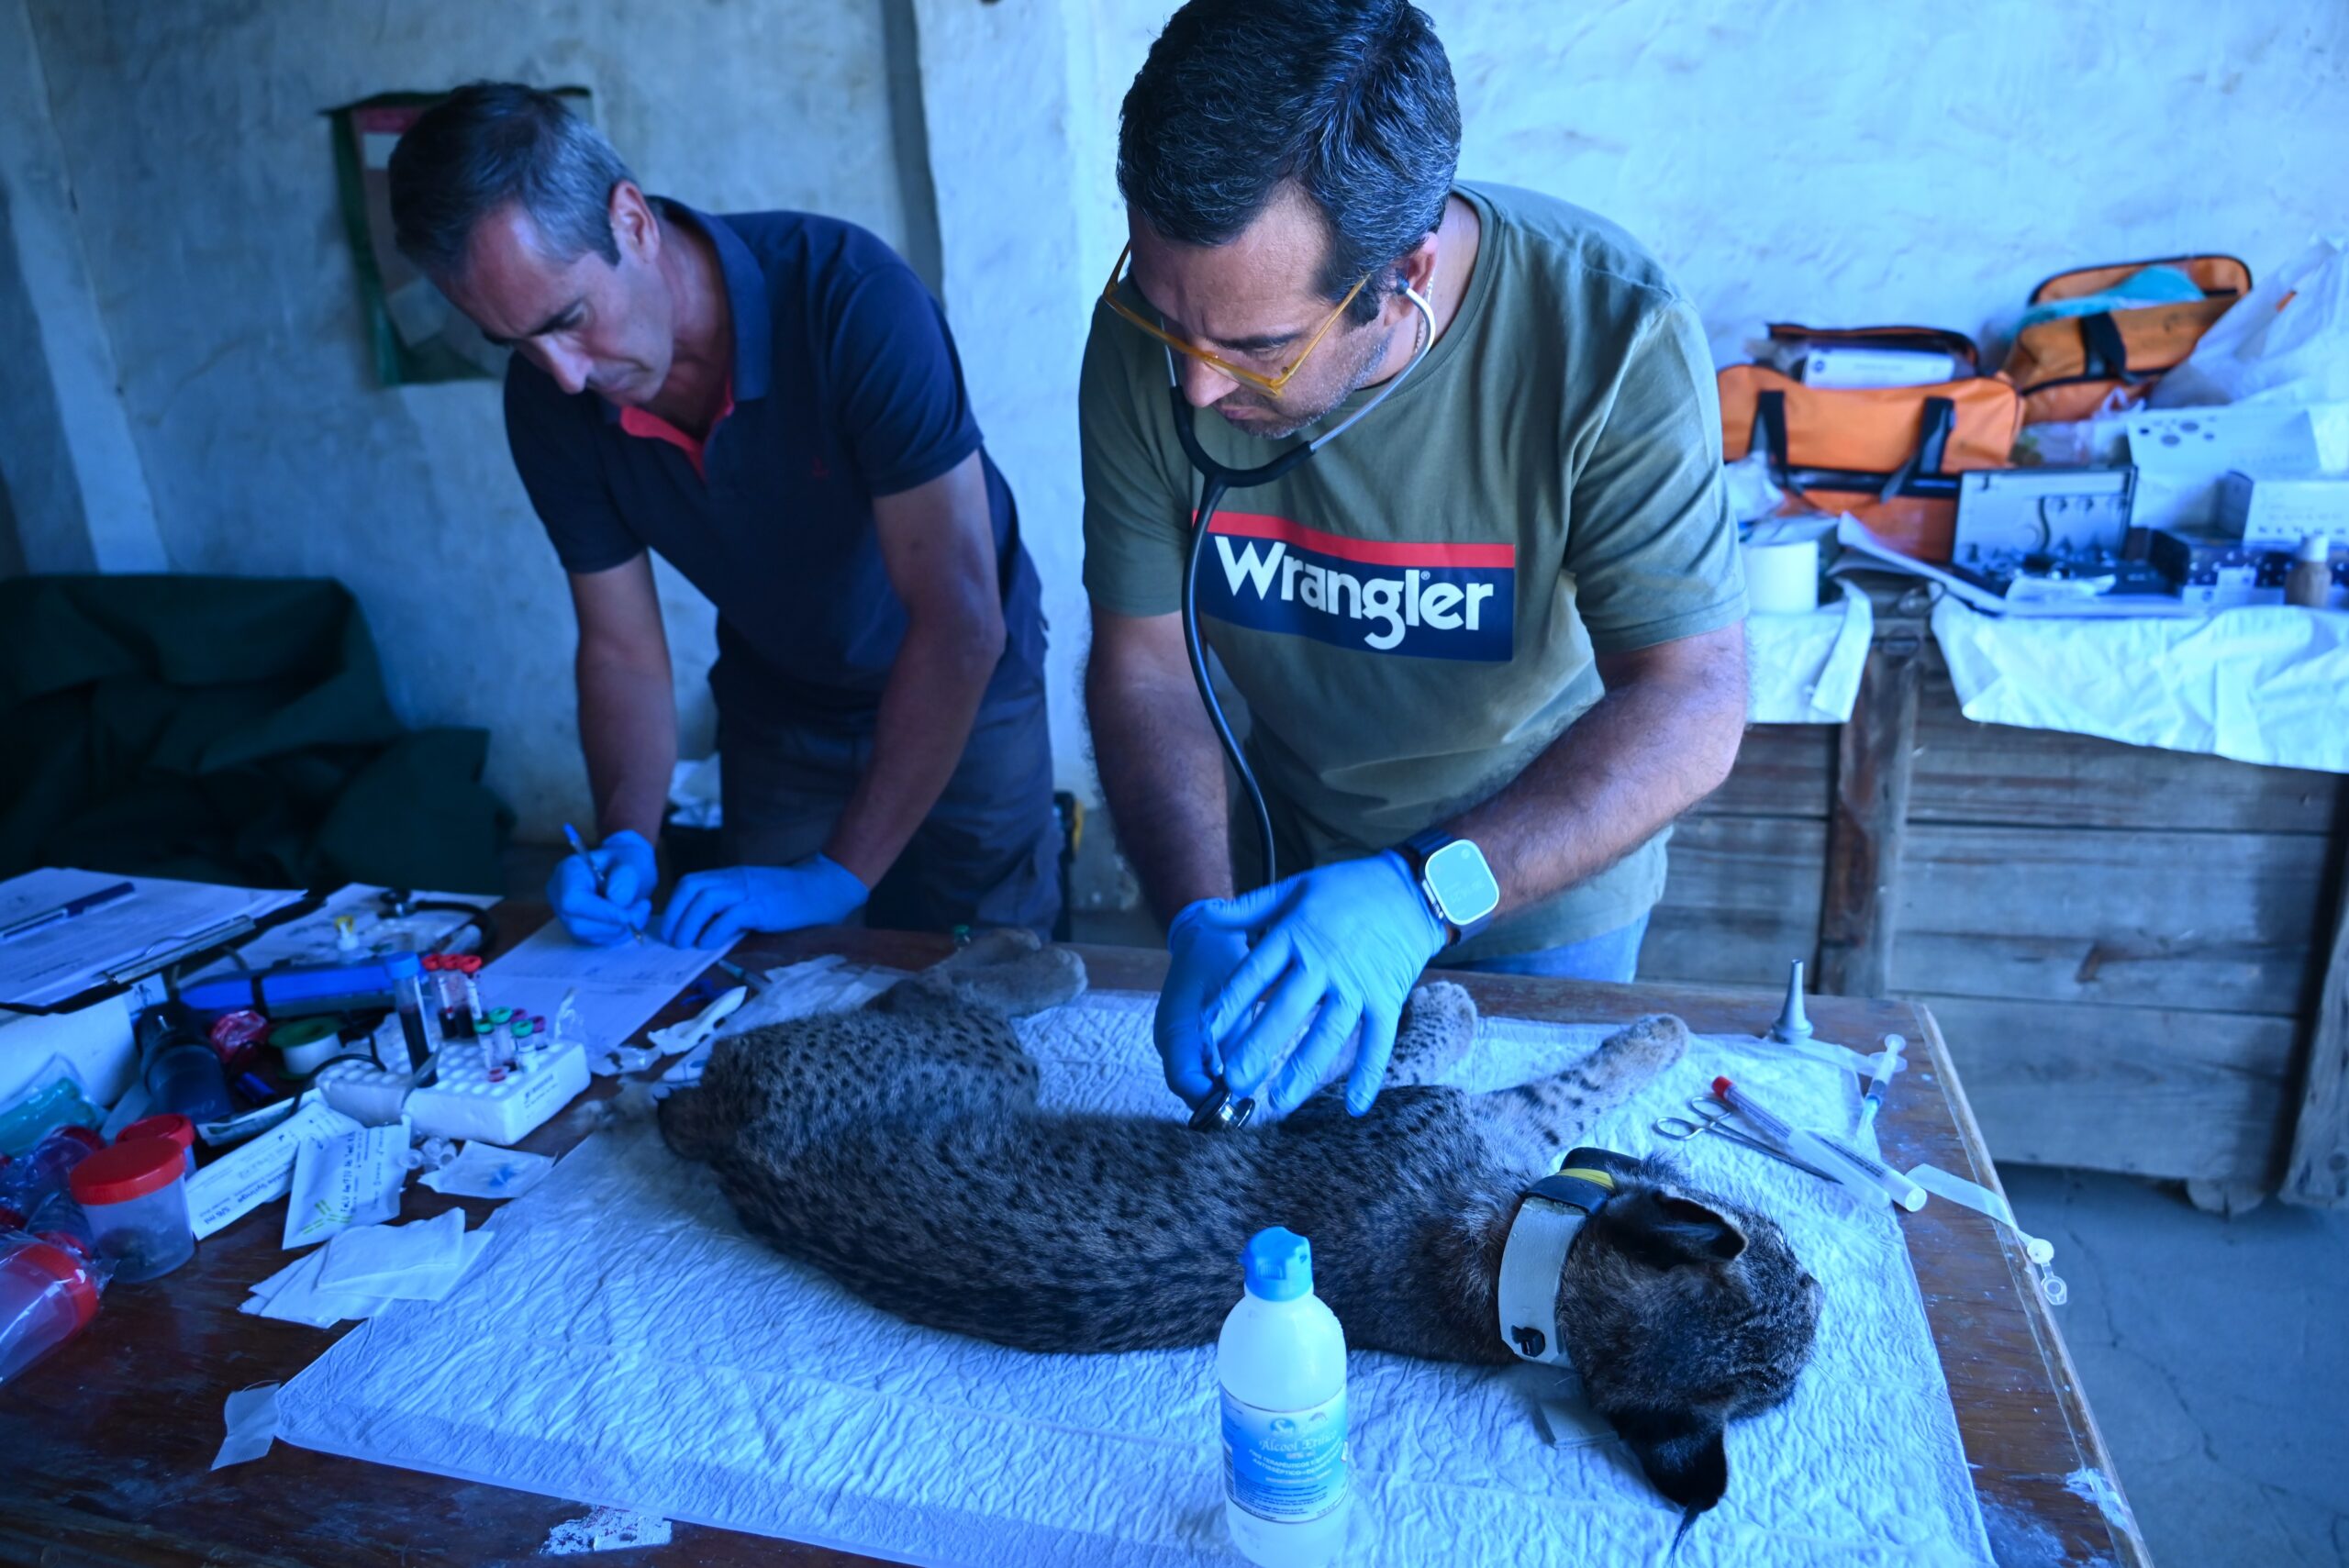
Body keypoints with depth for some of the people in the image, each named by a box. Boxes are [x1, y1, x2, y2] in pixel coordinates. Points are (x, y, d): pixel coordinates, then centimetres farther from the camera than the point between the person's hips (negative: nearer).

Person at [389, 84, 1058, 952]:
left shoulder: (850, 297, -32)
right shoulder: (548, 398, -15)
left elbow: (962, 623, -34)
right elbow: (622, 652, -5)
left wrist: (838, 876, -32)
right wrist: (625, 842, -22)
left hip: (960, 698, -3)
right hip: (775, 713, 4)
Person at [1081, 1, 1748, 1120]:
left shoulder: (1609, 336, -30)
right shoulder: (1150, 334, -21)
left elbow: (1693, 706, -30)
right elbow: (1143, 663, -16)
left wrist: (1427, 892, -44)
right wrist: (1199, 923, -30)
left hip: (1549, 872, -2)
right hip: (1286, 857, 3)